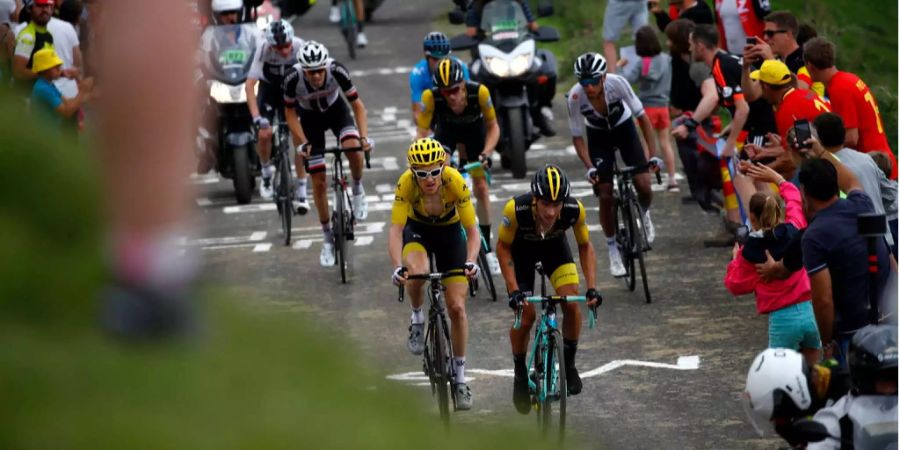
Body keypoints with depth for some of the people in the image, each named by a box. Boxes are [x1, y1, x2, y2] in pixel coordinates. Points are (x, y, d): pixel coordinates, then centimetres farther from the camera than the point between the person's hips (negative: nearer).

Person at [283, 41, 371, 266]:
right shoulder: (293, 78, -32)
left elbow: (358, 106, -22)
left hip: (336, 110, 0)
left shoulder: (337, 71, -33)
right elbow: (290, 112, -14)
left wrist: (364, 137, -34)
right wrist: (302, 143, -22)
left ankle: (357, 189, -2)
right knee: (319, 182, -2)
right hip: (310, 118, 0)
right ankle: (328, 237, 13)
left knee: (354, 149, -32)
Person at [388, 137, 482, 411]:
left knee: (457, 307, -6)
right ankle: (417, 319, -4)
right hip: (417, 229, 0)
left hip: (449, 231, 0)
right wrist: (397, 267, -51)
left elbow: (472, 231, -28)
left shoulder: (455, 182, -32)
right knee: (416, 273, -35)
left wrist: (471, 262, -46)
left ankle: (459, 376, 9)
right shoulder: (406, 184, -32)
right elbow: (396, 230, -35)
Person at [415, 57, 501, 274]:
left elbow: (493, 127, -22)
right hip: (446, 129, 1)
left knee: (481, 187, -4)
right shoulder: (431, 97, -37)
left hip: (474, 129, 0)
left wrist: (485, 153, -36)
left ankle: (487, 247, 5)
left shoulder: (479, 92, -38)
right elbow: (422, 134, -29)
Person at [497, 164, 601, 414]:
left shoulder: (574, 210, -34)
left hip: (554, 245, 1)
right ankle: (520, 375, 13)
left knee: (572, 303, -18)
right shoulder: (516, 209, -39)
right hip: (521, 248, -1)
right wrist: (513, 290, -28)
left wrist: (592, 288, -24)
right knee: (526, 314, -11)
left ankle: (569, 363, 5)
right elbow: (503, 247, -21)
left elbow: (585, 246, -15)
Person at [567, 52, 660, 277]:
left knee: (643, 185, -12)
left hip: (623, 128, 0)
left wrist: (653, 155, -26)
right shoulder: (575, 96, -31)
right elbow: (577, 137, -18)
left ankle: (644, 215, 23)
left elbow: (642, 117, -22)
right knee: (605, 195, -9)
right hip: (598, 135, 0)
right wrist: (589, 168, -30)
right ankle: (613, 249, 9)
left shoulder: (617, 83, -32)